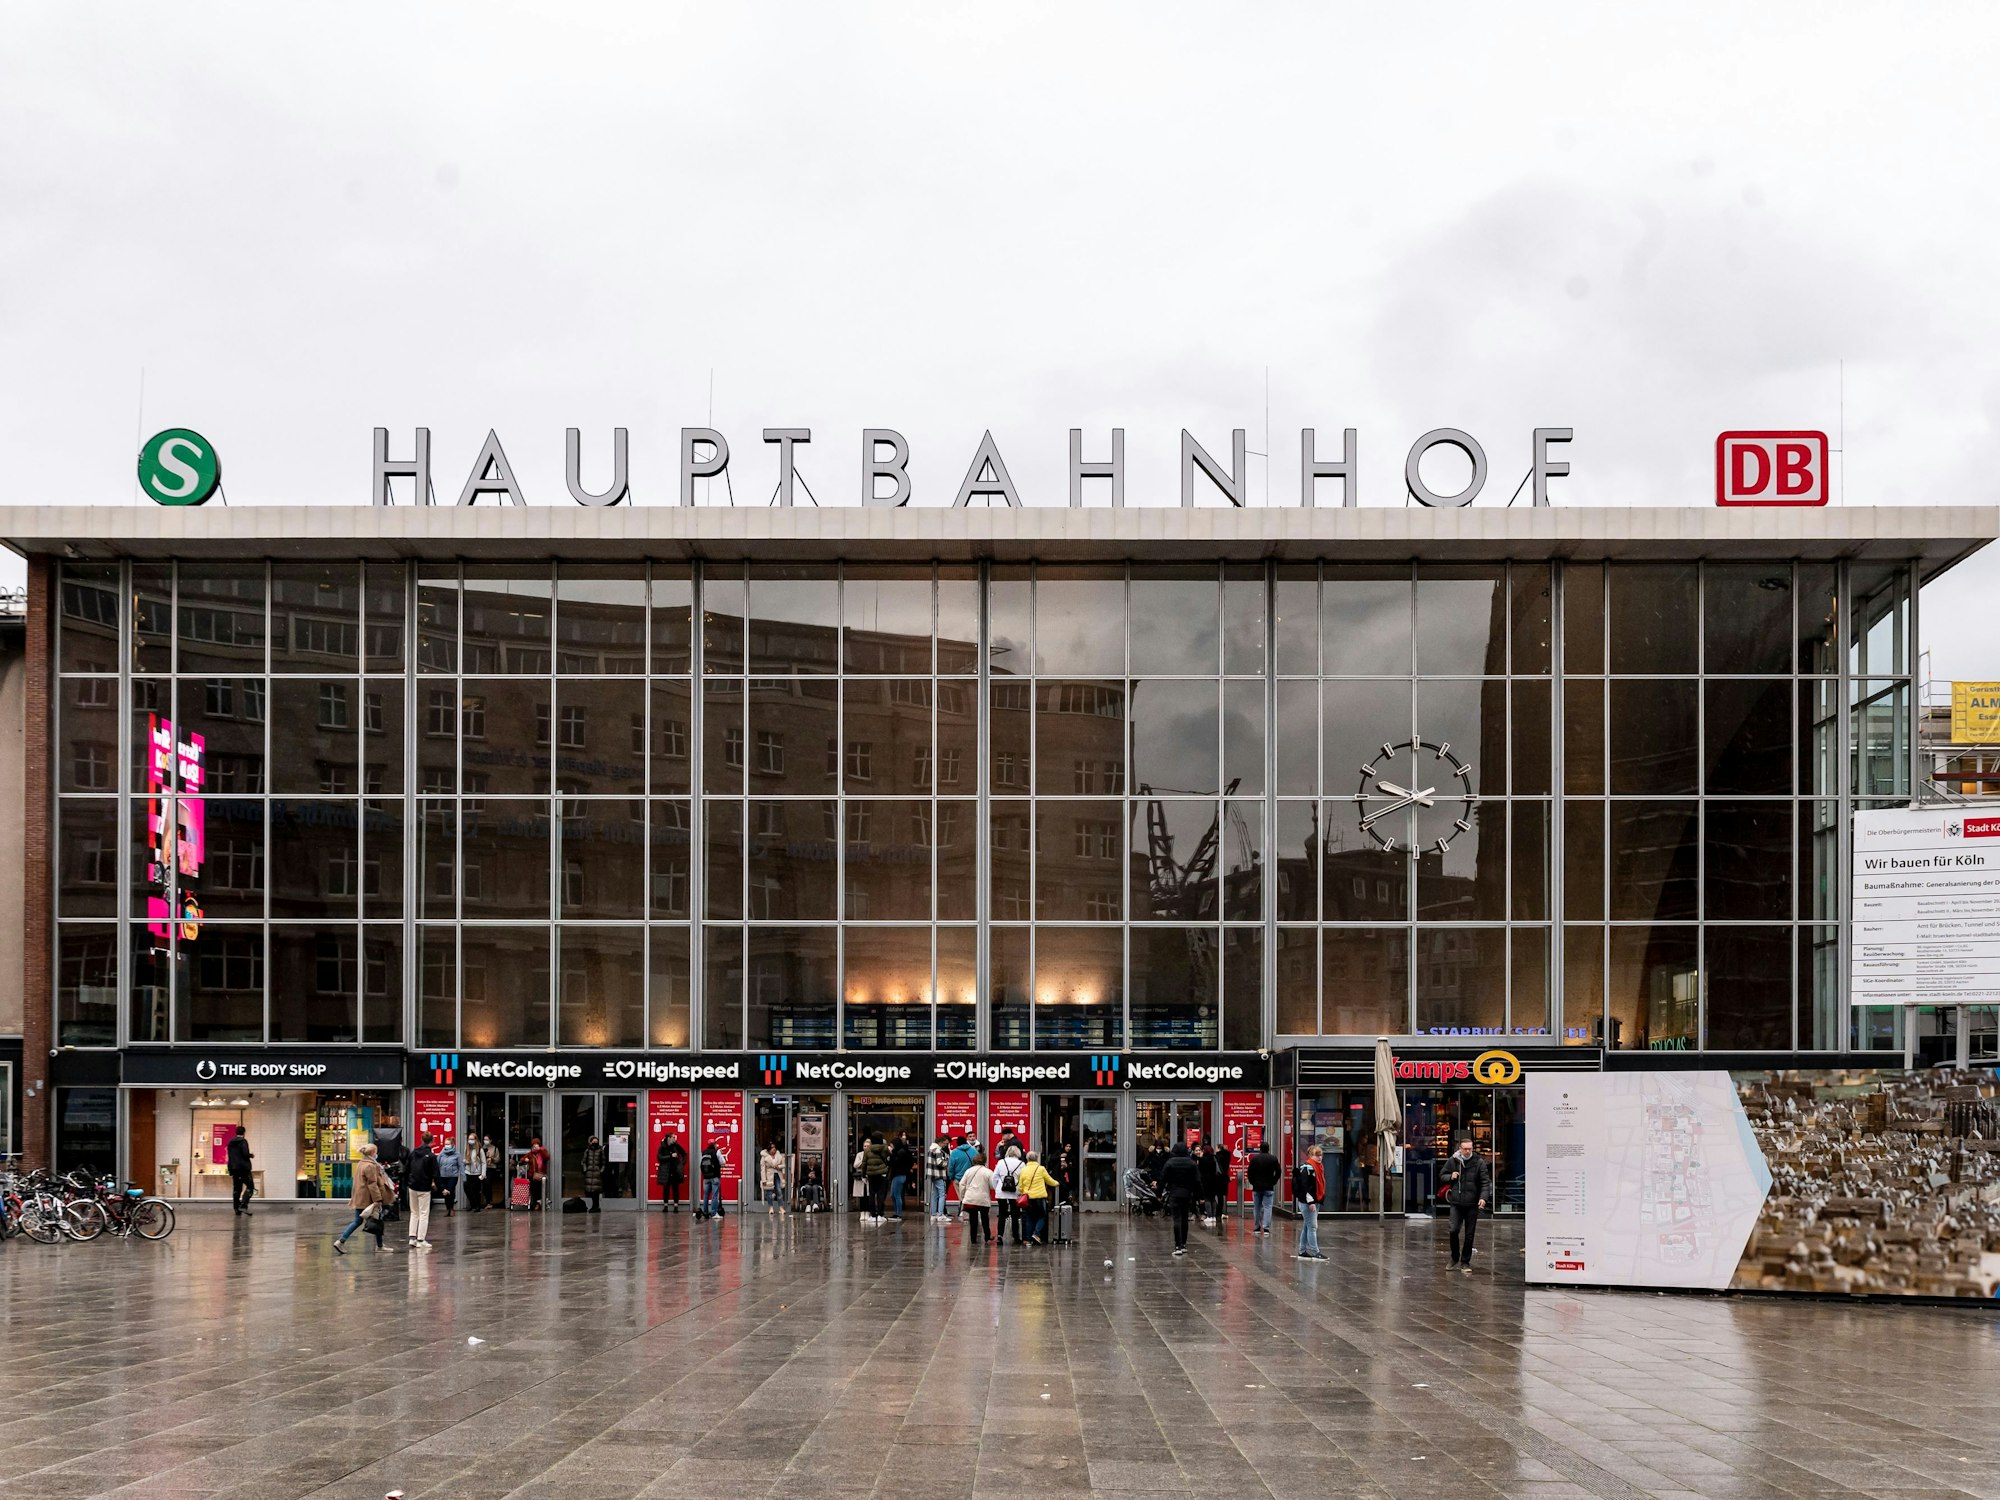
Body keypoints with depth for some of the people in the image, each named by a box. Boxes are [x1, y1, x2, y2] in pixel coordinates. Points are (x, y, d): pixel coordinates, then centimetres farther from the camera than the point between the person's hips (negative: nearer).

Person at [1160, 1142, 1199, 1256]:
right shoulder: (1192, 1163, 1)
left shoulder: (1170, 1163, -5)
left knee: (1177, 1220, -6)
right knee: (1185, 1220, 14)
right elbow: (1197, 1180, 2)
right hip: (1187, 1194, 3)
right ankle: (1183, 1245, 19)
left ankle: (1178, 1246, -14)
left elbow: (1162, 1179, -3)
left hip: (1174, 1195, -3)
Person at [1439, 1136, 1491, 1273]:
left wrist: (1483, 1197, -19)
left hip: (1472, 1204, -1)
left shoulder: (1479, 1162, -2)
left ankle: (1465, 1262, 16)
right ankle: (1455, 1260, 11)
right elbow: (1441, 1176, 16)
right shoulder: (1452, 1161, 4)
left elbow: (1486, 1182, -4)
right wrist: (1450, 1177, -6)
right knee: (1453, 1230, -8)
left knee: (1469, 1234, 5)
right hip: (1456, 1202, 1)